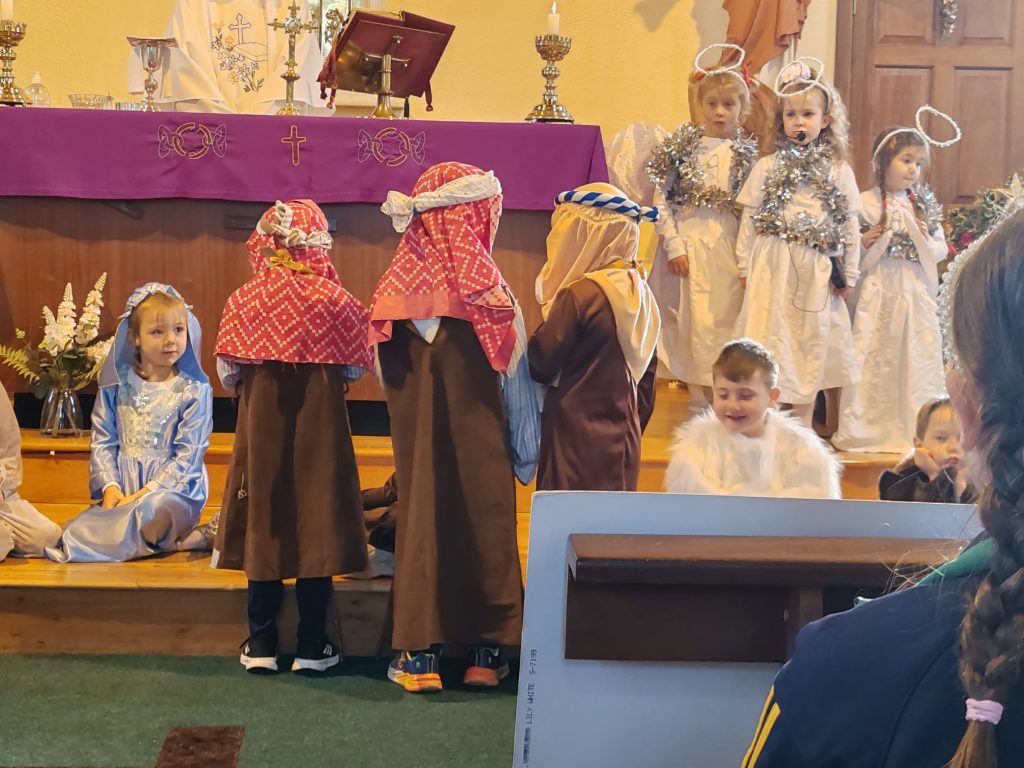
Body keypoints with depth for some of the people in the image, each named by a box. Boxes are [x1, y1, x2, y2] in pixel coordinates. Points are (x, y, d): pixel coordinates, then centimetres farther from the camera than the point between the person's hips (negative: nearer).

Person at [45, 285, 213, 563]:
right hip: (121, 488, 3)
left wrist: (145, 493, -15)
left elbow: (188, 456, -5)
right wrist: (109, 487, -10)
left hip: (173, 487, -3)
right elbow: (102, 441, 7)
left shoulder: (195, 391, 0)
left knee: (153, 509, -40)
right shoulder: (117, 384, 9)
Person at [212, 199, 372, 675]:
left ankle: (261, 645, 15)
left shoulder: (242, 301, -6)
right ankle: (312, 647, 10)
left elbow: (228, 375, -1)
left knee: (264, 522, 10)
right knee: (316, 523, 6)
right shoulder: (336, 300, -8)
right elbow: (354, 369, 0)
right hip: (320, 426, -1)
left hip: (262, 426, 1)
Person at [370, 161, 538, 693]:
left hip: (416, 443, 2)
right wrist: (526, 452, 8)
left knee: (420, 518, 10)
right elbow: (516, 385, -3)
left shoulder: (396, 294, -6)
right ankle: (487, 651, 18)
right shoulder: (492, 297, -12)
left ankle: (418, 653, 12)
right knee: (485, 522, 10)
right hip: (479, 446, -2)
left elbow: (387, 377, 3)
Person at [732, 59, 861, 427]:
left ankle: (803, 422, 18)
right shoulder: (767, 167, 2)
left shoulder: (839, 171, 4)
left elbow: (850, 225, 6)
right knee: (771, 336, -2)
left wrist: (849, 273, 4)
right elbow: (749, 219, 3)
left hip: (815, 270, 1)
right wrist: (745, 265, -1)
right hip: (773, 267, -1)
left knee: (811, 340, 8)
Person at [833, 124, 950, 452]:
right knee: (872, 360, 1)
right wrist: (864, 244, -19)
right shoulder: (865, 203, -3)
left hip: (916, 291, 3)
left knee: (916, 359, 4)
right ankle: (864, 428, 11)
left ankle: (914, 430, 14)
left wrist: (926, 243, -10)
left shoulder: (926, 205, 6)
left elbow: (941, 250, 9)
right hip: (877, 291, -3)